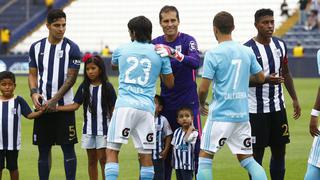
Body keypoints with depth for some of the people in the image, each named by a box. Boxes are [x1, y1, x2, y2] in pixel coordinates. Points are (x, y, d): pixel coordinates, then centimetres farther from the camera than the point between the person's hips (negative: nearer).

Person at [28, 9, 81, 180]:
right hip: (42, 106, 3)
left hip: (64, 105, -3)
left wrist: (54, 100, -14)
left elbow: (71, 77, -7)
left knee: (68, 148, -4)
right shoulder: (36, 47, 8)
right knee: (43, 149, 6)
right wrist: (34, 93, -7)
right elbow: (33, 74, 12)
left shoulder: (71, 48, -4)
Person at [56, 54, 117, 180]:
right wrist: (55, 108, -6)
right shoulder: (84, 87, 6)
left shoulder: (107, 87, -4)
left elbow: (113, 109, -2)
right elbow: (75, 105, 3)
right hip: (88, 129, 4)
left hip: (103, 129, -4)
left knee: (102, 159, -6)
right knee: (92, 160, 9)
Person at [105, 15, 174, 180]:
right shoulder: (160, 53, 8)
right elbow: (169, 83, 17)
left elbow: (113, 64, 33)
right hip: (146, 106, 1)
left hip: (124, 105, -1)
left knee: (112, 151, 0)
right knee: (146, 155, 6)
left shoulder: (122, 49, 9)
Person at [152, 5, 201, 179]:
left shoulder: (187, 40, -8)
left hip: (188, 102, -4)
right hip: (166, 104, 4)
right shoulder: (156, 43, 5)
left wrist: (173, 53, -41)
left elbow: (196, 61, -26)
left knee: (194, 146, -4)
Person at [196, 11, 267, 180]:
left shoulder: (212, 54, -10)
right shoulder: (247, 52, 5)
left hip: (220, 115, -5)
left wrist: (202, 104, 9)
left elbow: (203, 88, -11)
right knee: (247, 159, 11)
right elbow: (260, 77, 14)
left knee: (205, 158, 5)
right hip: (242, 115, 5)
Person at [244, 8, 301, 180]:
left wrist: (294, 99, 12)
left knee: (279, 151, 9)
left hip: (278, 107, 6)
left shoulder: (280, 45, 6)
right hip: (256, 110, -6)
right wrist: (265, 79, -25)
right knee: (257, 152, 0)